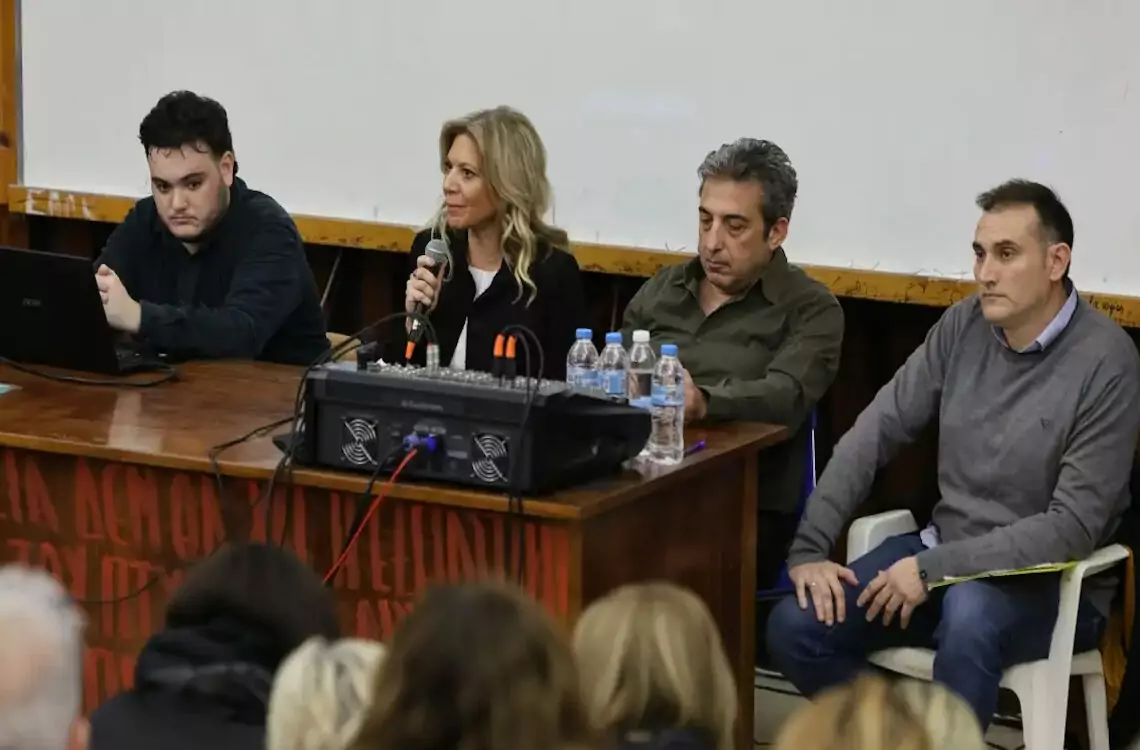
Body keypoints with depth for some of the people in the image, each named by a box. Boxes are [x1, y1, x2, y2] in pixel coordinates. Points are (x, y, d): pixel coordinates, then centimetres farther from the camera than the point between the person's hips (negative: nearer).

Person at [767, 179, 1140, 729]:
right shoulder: (964, 326, 0)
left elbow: (1073, 527, -21)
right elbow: (876, 431, 3)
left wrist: (935, 569, -23)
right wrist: (808, 547, -8)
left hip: (1051, 583, -6)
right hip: (945, 549, 6)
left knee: (969, 611, -40)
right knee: (794, 629, -13)